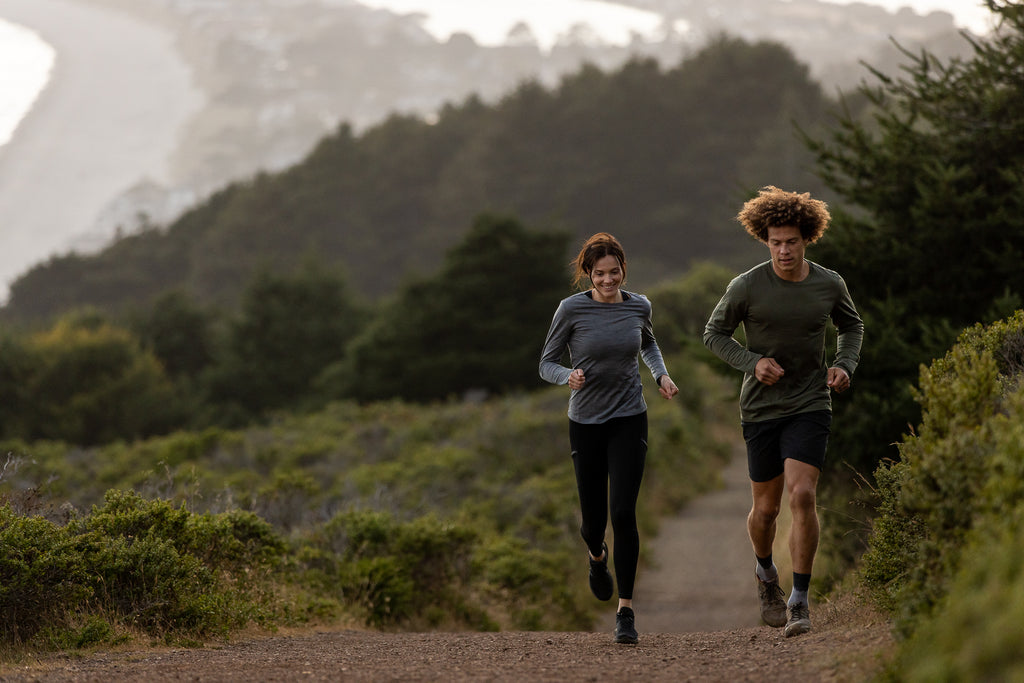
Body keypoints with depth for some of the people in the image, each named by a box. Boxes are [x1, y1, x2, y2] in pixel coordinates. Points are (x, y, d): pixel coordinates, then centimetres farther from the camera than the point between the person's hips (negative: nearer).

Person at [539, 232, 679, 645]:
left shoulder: (638, 307, 0)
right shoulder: (572, 309, -9)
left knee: (623, 511, -13)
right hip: (586, 423, 0)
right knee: (593, 518, 7)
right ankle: (597, 555, 46)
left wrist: (661, 375, 5)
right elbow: (547, 364, -3)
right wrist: (567, 376, -24)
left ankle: (626, 610, -6)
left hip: (629, 421, 0)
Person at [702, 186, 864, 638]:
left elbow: (852, 326, 16)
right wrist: (752, 362, -14)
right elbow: (715, 334, 2)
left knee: (802, 496, -18)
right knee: (765, 507, 9)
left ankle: (800, 602, -11)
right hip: (762, 409, 0)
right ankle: (765, 571, 42)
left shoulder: (829, 284, -4)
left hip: (810, 406, 0)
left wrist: (844, 366, -1)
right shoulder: (747, 287, -11)